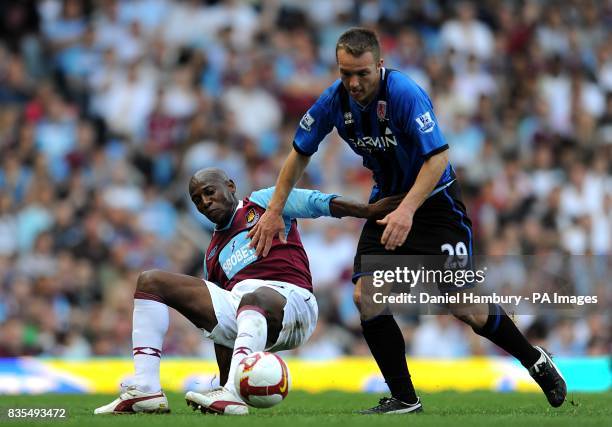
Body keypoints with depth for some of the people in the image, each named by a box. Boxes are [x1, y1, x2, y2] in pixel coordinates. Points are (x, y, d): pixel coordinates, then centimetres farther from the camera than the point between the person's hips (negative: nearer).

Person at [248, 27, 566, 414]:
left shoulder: (405, 93, -26)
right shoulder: (336, 100, -9)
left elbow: (438, 157, -30)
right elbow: (300, 153, 6)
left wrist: (407, 210, -41)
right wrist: (275, 211, 2)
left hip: (435, 198, -5)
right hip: (387, 200, 5)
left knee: (462, 305, -8)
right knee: (365, 295, -12)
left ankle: (535, 360, 18)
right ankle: (404, 399, -2)